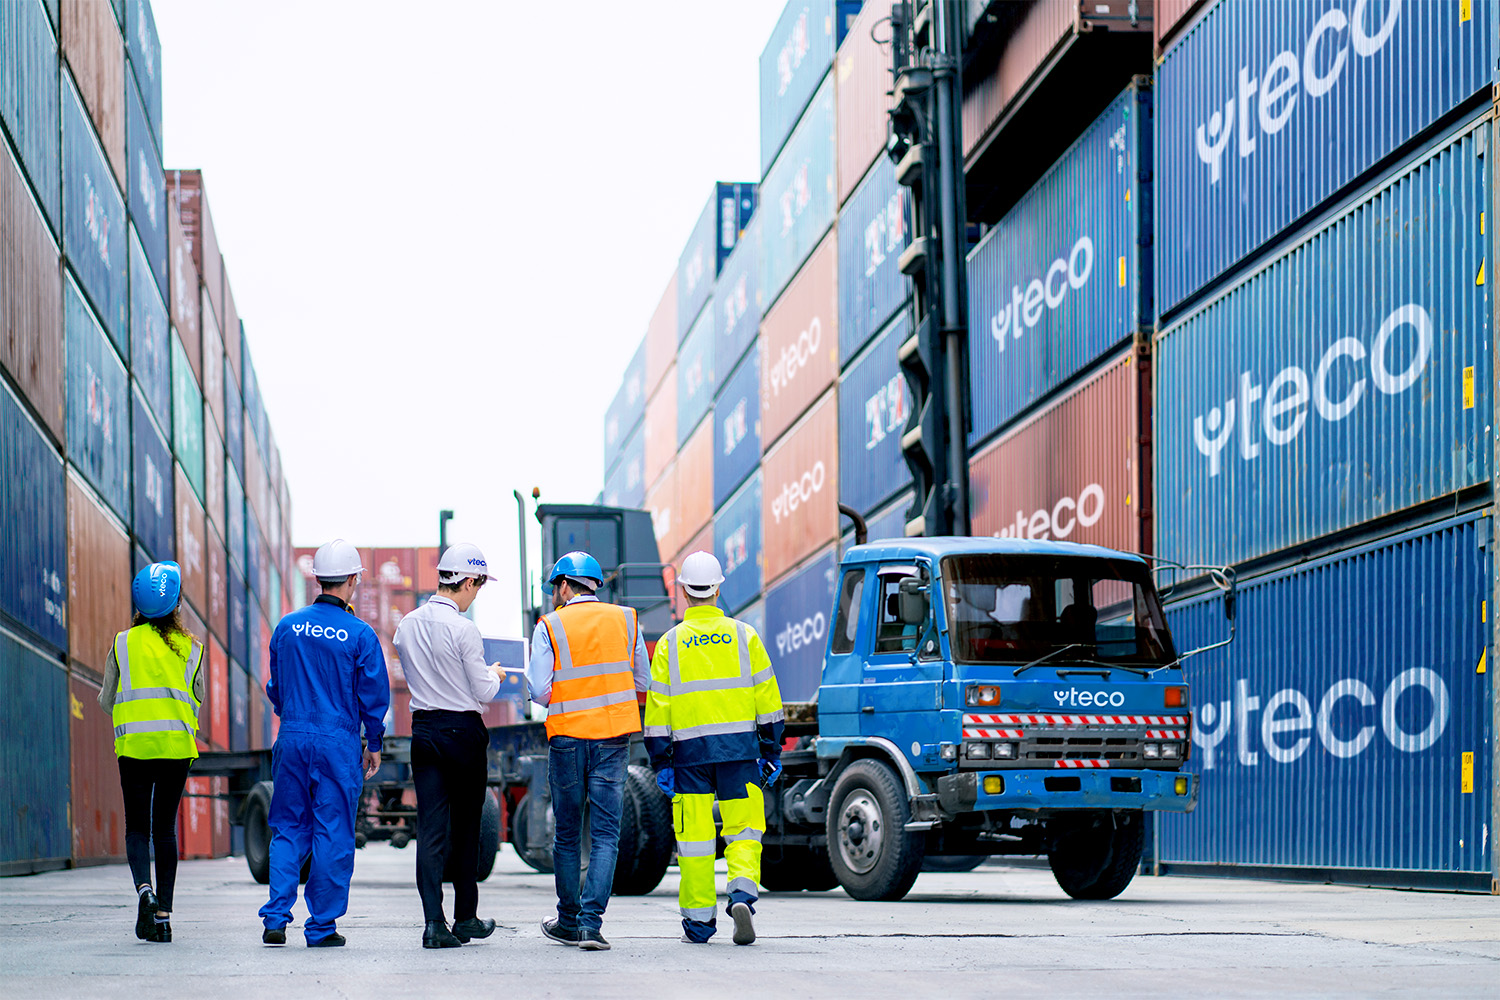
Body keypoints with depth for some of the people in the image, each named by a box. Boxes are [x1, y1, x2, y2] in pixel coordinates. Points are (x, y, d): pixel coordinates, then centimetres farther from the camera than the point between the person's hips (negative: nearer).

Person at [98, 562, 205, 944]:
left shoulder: (123, 643, 1)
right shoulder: (191, 647, 4)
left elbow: (106, 700, 8)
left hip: (134, 744, -1)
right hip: (177, 745, 1)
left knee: (137, 826, 5)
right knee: (166, 827, 8)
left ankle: (144, 888, -22)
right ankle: (163, 913, 5)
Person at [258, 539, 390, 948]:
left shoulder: (287, 627, 4)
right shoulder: (359, 634, -7)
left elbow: (274, 688, 13)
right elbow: (374, 696, -3)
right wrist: (373, 745, 9)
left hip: (291, 738, 4)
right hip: (338, 744, -3)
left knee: (288, 830, 12)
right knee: (333, 834, 3)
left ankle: (276, 918, 4)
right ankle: (322, 926, 6)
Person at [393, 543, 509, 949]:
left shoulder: (407, 626, 4)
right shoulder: (463, 629, -15)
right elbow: (483, 692, -11)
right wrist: (494, 675, 12)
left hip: (423, 729, 4)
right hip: (464, 732, -4)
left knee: (431, 829, 1)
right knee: (466, 828, 10)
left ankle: (434, 922, -9)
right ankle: (466, 918, 21)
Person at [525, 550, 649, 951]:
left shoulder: (550, 627, -3)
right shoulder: (626, 620, 5)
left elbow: (540, 693, -9)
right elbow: (642, 682, 9)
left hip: (567, 734, -1)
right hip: (614, 736, 1)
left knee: (567, 835, 11)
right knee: (606, 834, 0)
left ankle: (569, 921, 19)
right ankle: (590, 922, -11)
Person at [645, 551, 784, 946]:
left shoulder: (670, 643, 3)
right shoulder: (743, 635, 5)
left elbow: (658, 705, 2)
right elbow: (767, 697, 5)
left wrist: (661, 761, 6)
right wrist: (772, 750, 11)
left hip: (690, 749, 0)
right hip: (739, 744, 0)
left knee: (694, 834, 6)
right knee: (743, 828, 7)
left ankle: (699, 919, 8)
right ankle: (742, 892, -16)